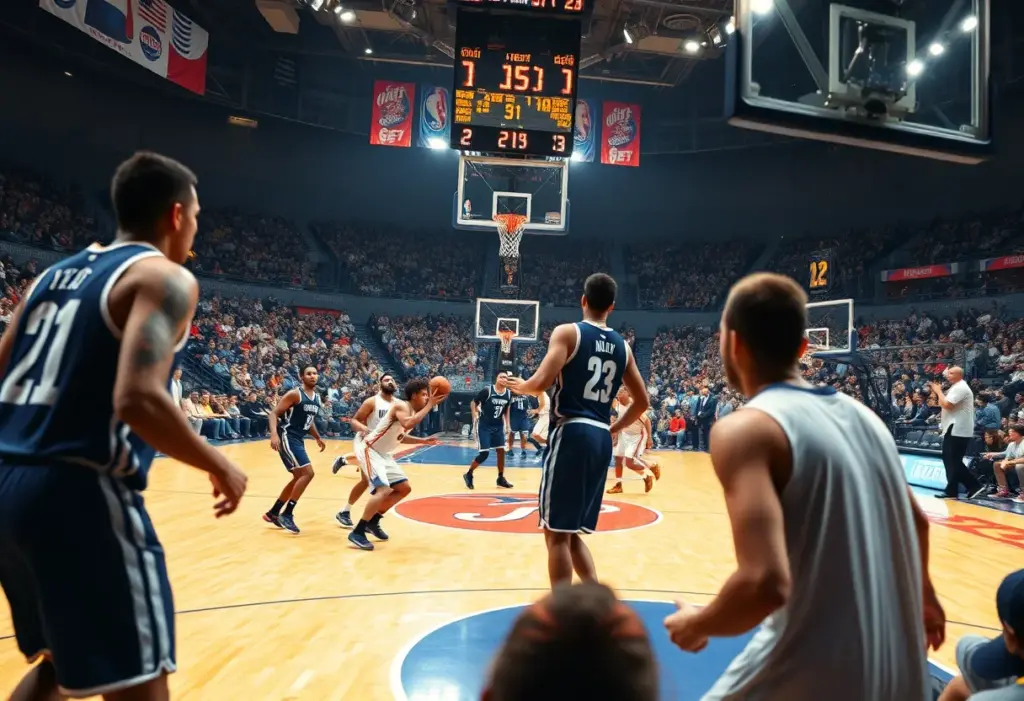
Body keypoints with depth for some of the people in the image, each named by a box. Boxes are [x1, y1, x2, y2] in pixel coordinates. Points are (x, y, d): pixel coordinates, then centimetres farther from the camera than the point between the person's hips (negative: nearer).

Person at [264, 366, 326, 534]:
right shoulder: (294, 394, -13)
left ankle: (272, 513, 27)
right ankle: (287, 514, -9)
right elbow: (274, 413, -16)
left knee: (299, 477, 15)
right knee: (307, 473, -17)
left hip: (298, 439, 10)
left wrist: (317, 438, 22)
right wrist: (274, 434, -30)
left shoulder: (317, 398, 12)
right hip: (287, 437, -9)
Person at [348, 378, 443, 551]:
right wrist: (430, 405, -37)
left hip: (384, 454, 10)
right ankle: (357, 532, -16)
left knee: (404, 489, 13)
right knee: (384, 490, -24)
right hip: (370, 450, -10)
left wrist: (422, 441, 12)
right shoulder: (401, 406, -20)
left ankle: (373, 521, 23)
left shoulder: (414, 412, 7)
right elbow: (408, 424, -43)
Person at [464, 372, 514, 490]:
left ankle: (501, 478, 16)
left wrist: (507, 423, 12)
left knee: (501, 451, 2)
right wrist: (475, 416, -17)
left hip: (498, 426, 6)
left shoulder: (508, 394, -1)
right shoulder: (487, 391, -18)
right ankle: (468, 475, 11)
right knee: (484, 454, -9)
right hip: (484, 426, -5)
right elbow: (473, 403, -7)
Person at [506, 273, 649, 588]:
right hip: (601, 438, 6)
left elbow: (541, 383, -15)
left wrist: (520, 386, 6)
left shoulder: (567, 332, -3)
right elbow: (642, 401, 17)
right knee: (573, 532, 19)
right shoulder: (622, 345, 15)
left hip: (572, 433, -6)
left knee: (556, 532, 2)